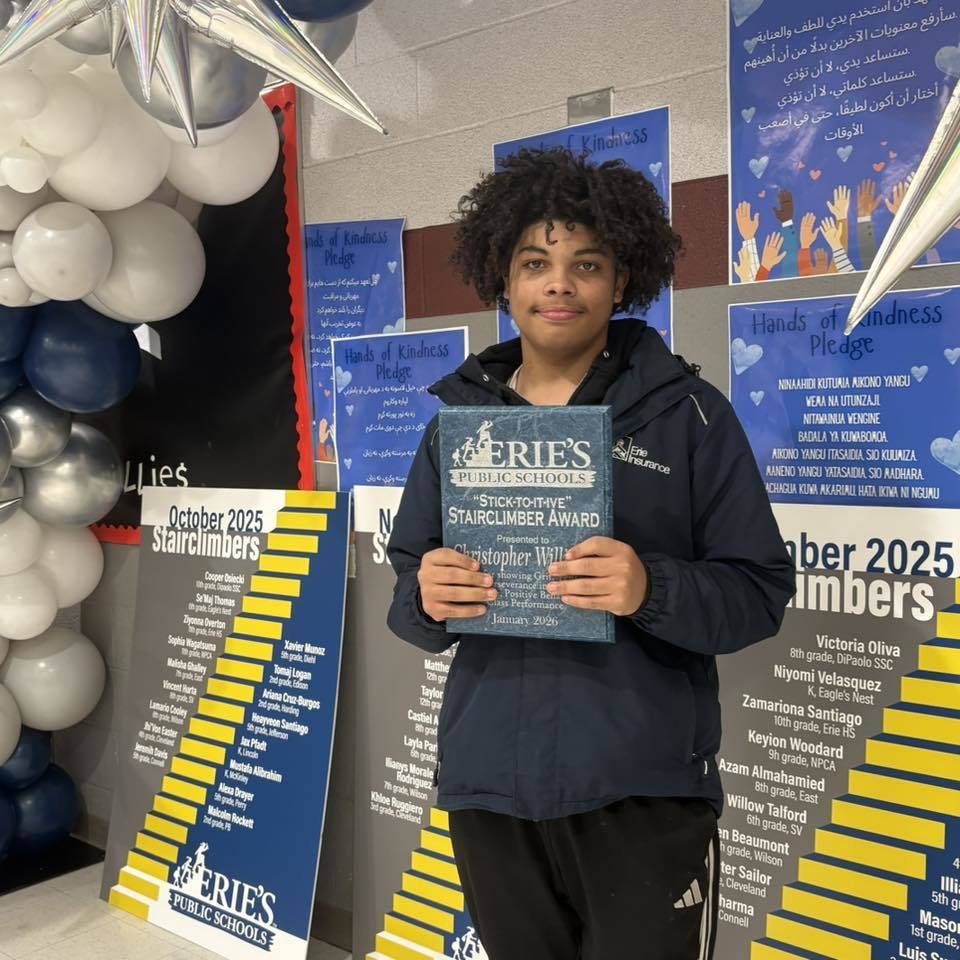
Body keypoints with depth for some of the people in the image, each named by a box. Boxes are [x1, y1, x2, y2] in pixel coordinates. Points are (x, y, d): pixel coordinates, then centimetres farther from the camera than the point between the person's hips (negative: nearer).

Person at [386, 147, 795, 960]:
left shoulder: (688, 411, -3)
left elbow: (761, 592, -5)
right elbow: (410, 600, 9)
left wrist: (652, 590, -23)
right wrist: (427, 599, -14)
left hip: (645, 789, -3)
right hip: (489, 783, 3)